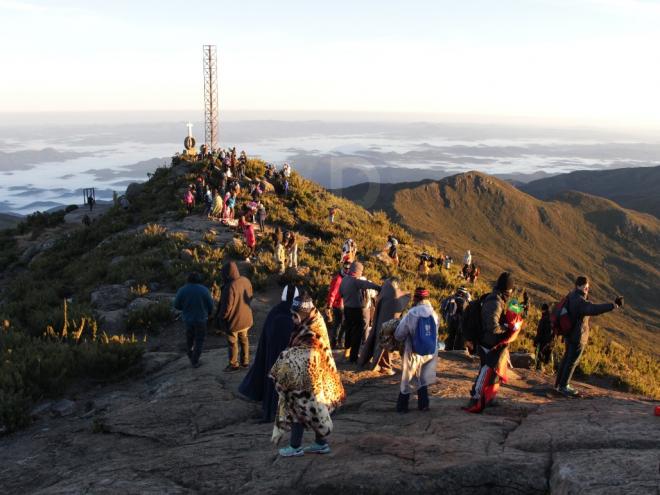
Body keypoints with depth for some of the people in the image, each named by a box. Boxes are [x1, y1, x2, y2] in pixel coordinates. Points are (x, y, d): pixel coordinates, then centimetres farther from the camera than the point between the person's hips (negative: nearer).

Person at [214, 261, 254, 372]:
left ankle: (233, 365, 25)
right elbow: (250, 297, 5)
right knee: (244, 339, 23)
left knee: (232, 343, 12)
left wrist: (219, 317, -8)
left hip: (233, 320, -6)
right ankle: (245, 361, 35)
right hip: (246, 318, 6)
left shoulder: (230, 287, -31)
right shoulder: (246, 281, -10)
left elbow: (227, 307, -25)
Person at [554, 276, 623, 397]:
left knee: (567, 358, 20)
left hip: (570, 333, 10)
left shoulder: (572, 295, 4)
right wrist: (612, 306, -47)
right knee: (572, 361, 3)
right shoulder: (579, 301, -28)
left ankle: (559, 383, 30)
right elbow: (593, 309, -44)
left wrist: (585, 295, 0)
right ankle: (563, 386, 13)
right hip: (577, 335, -10)